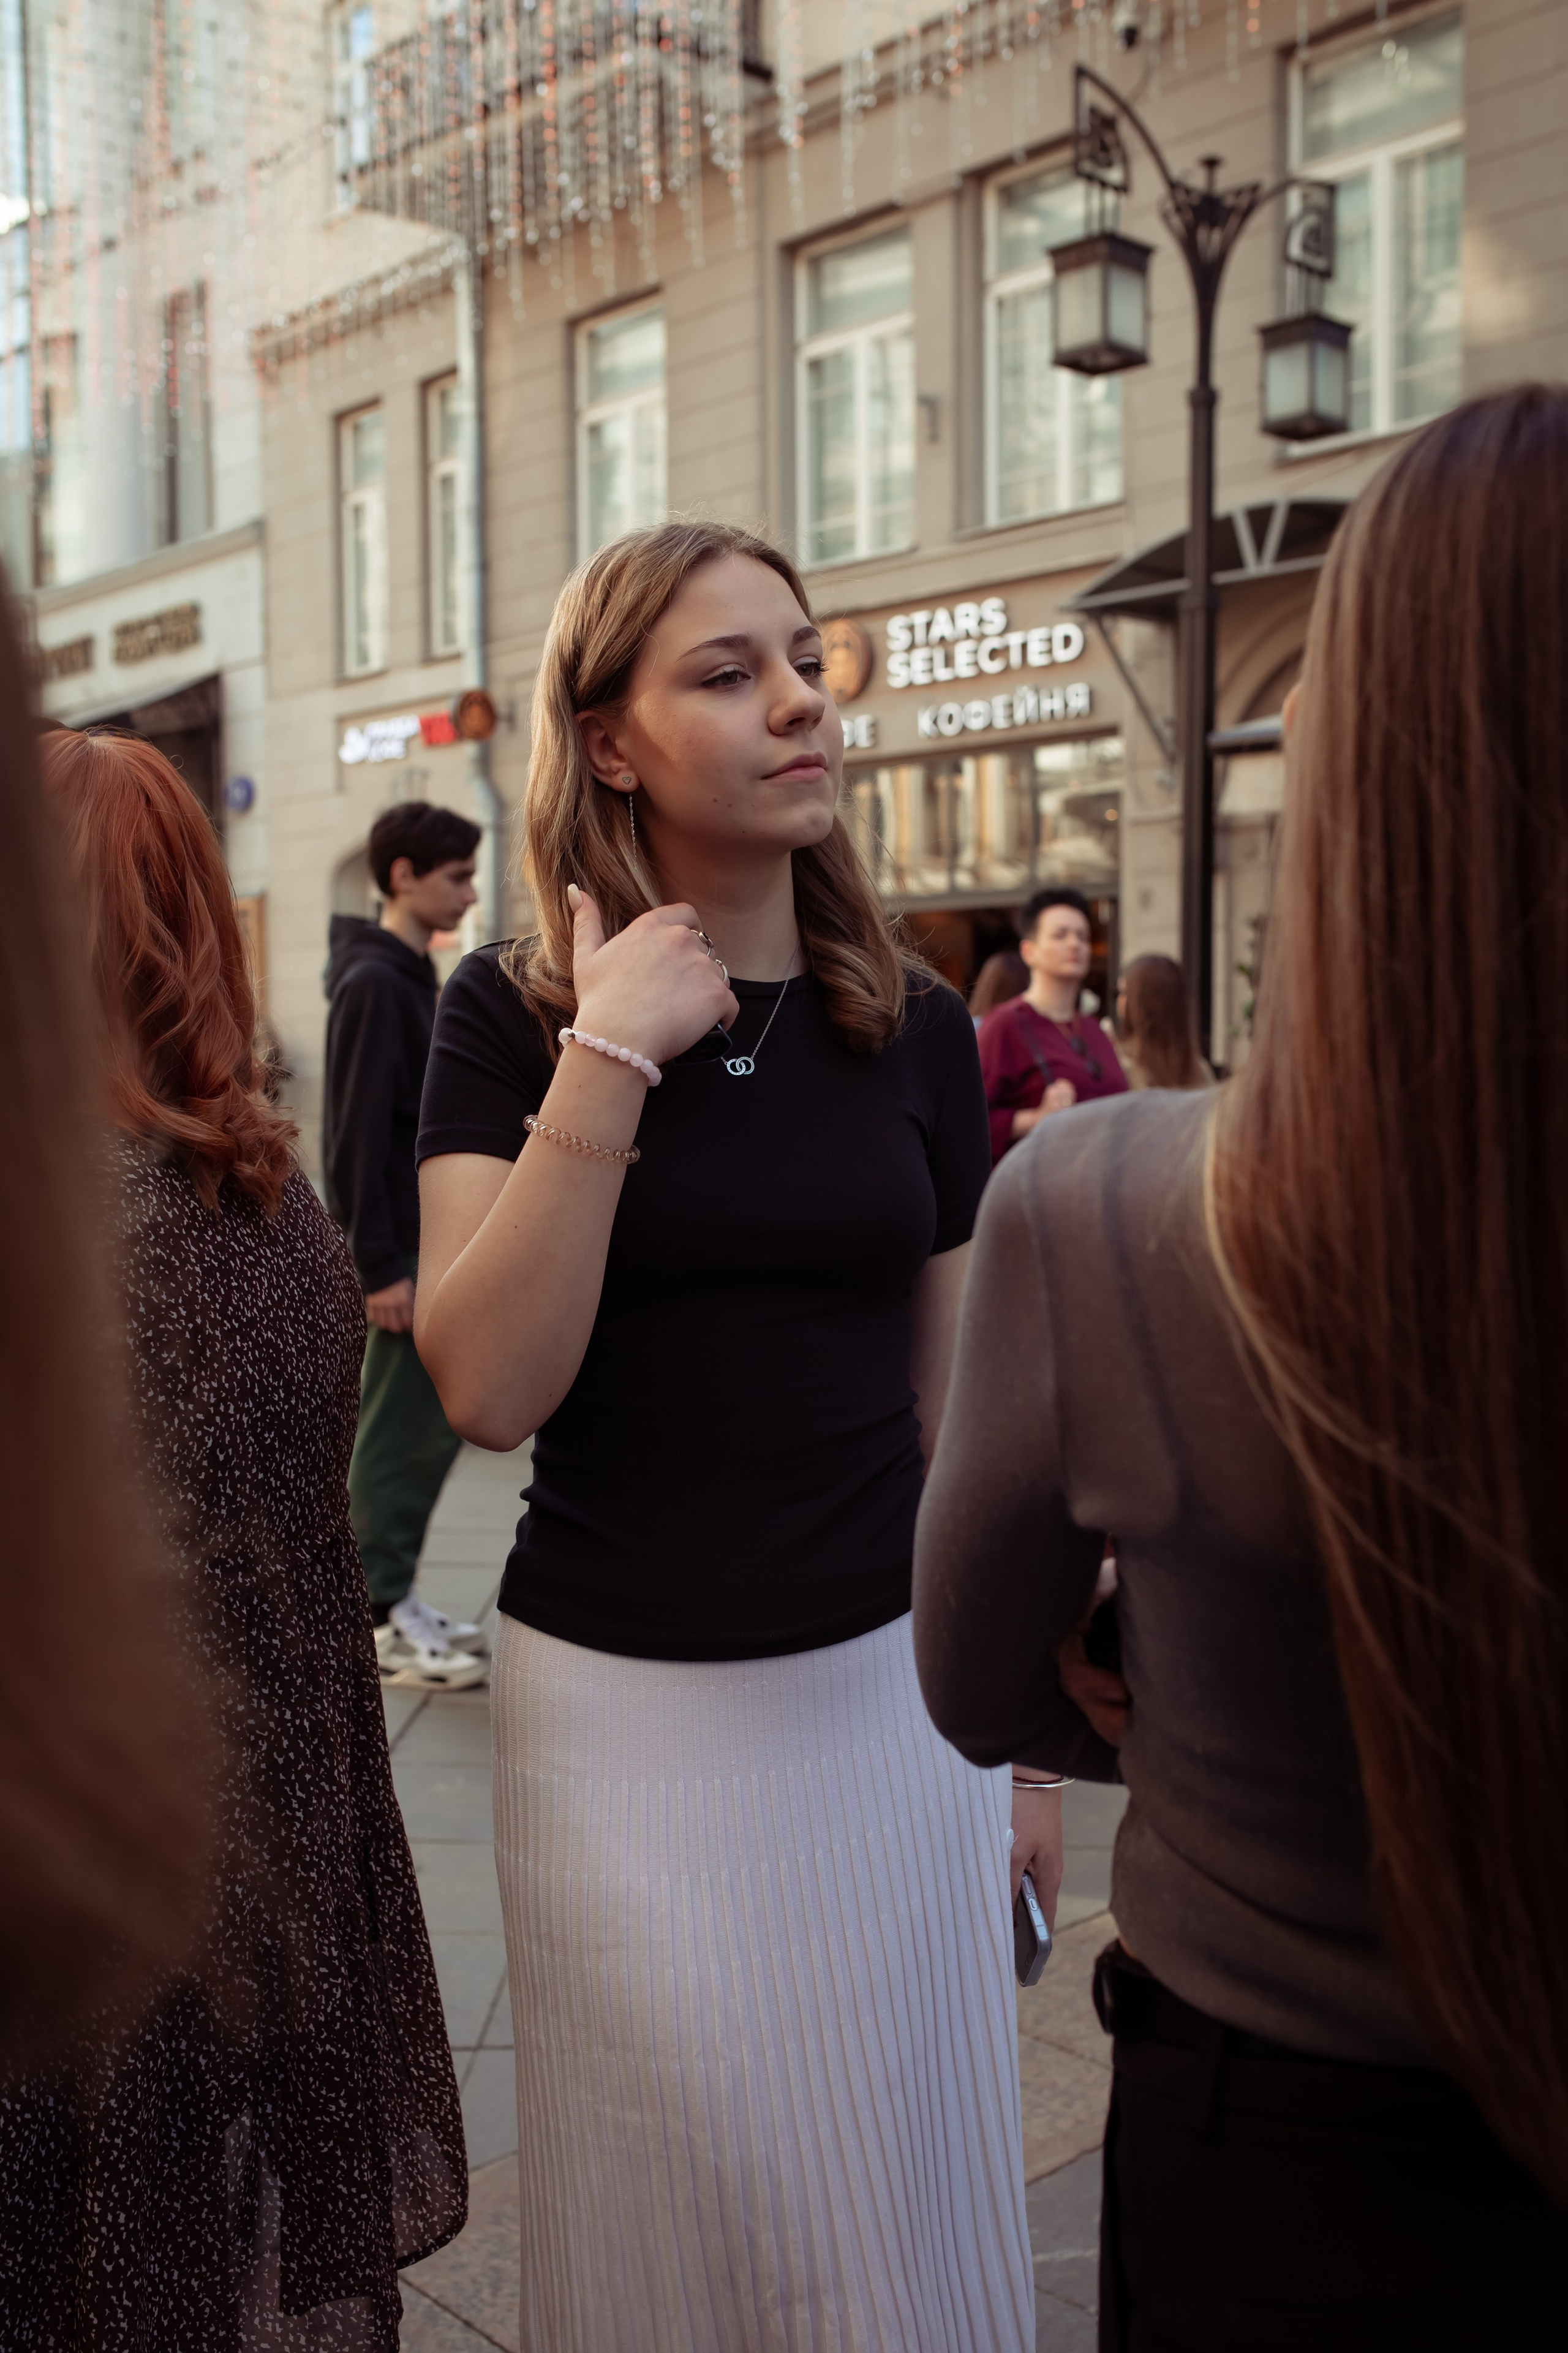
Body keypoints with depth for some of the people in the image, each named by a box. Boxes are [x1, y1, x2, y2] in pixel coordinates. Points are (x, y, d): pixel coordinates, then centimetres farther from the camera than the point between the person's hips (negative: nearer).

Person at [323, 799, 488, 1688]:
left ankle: (397, 1597, 22)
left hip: (439, 1240, 9)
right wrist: (381, 1265, -21)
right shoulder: (374, 982, -14)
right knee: (402, 1429, -3)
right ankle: (382, 1619, 7)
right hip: (405, 1249, -9)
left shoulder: (416, 978, 15)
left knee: (430, 1425, 13)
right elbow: (355, 1137, -19)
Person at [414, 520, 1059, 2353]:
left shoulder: (914, 1028, 0)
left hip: (888, 1686, 2)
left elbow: (955, 1404, 6)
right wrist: (610, 1059, -24)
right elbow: (488, 1386, -19)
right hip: (623, 1707, -2)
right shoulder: (512, 1012, -7)